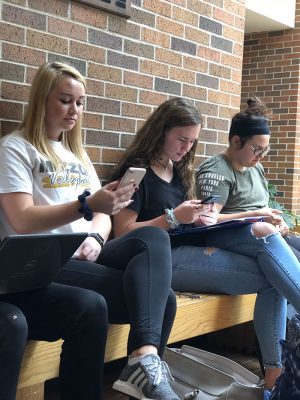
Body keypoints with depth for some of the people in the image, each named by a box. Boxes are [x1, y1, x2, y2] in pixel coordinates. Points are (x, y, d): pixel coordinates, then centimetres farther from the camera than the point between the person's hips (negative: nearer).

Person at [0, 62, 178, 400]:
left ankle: (145, 360, -39)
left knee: (154, 238, -27)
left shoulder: (76, 152, 24)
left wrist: (96, 237, -7)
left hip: (85, 259, 7)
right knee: (162, 296, -24)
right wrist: (87, 205, -25)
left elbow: (101, 215, 18)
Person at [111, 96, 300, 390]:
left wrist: (203, 218, 0)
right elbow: (122, 233, -10)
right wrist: (173, 218, -18)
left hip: (194, 250, 7)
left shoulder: (180, 170, 19)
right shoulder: (136, 171, -4)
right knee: (273, 277, -20)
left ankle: (276, 369, -17)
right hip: (164, 261, -7)